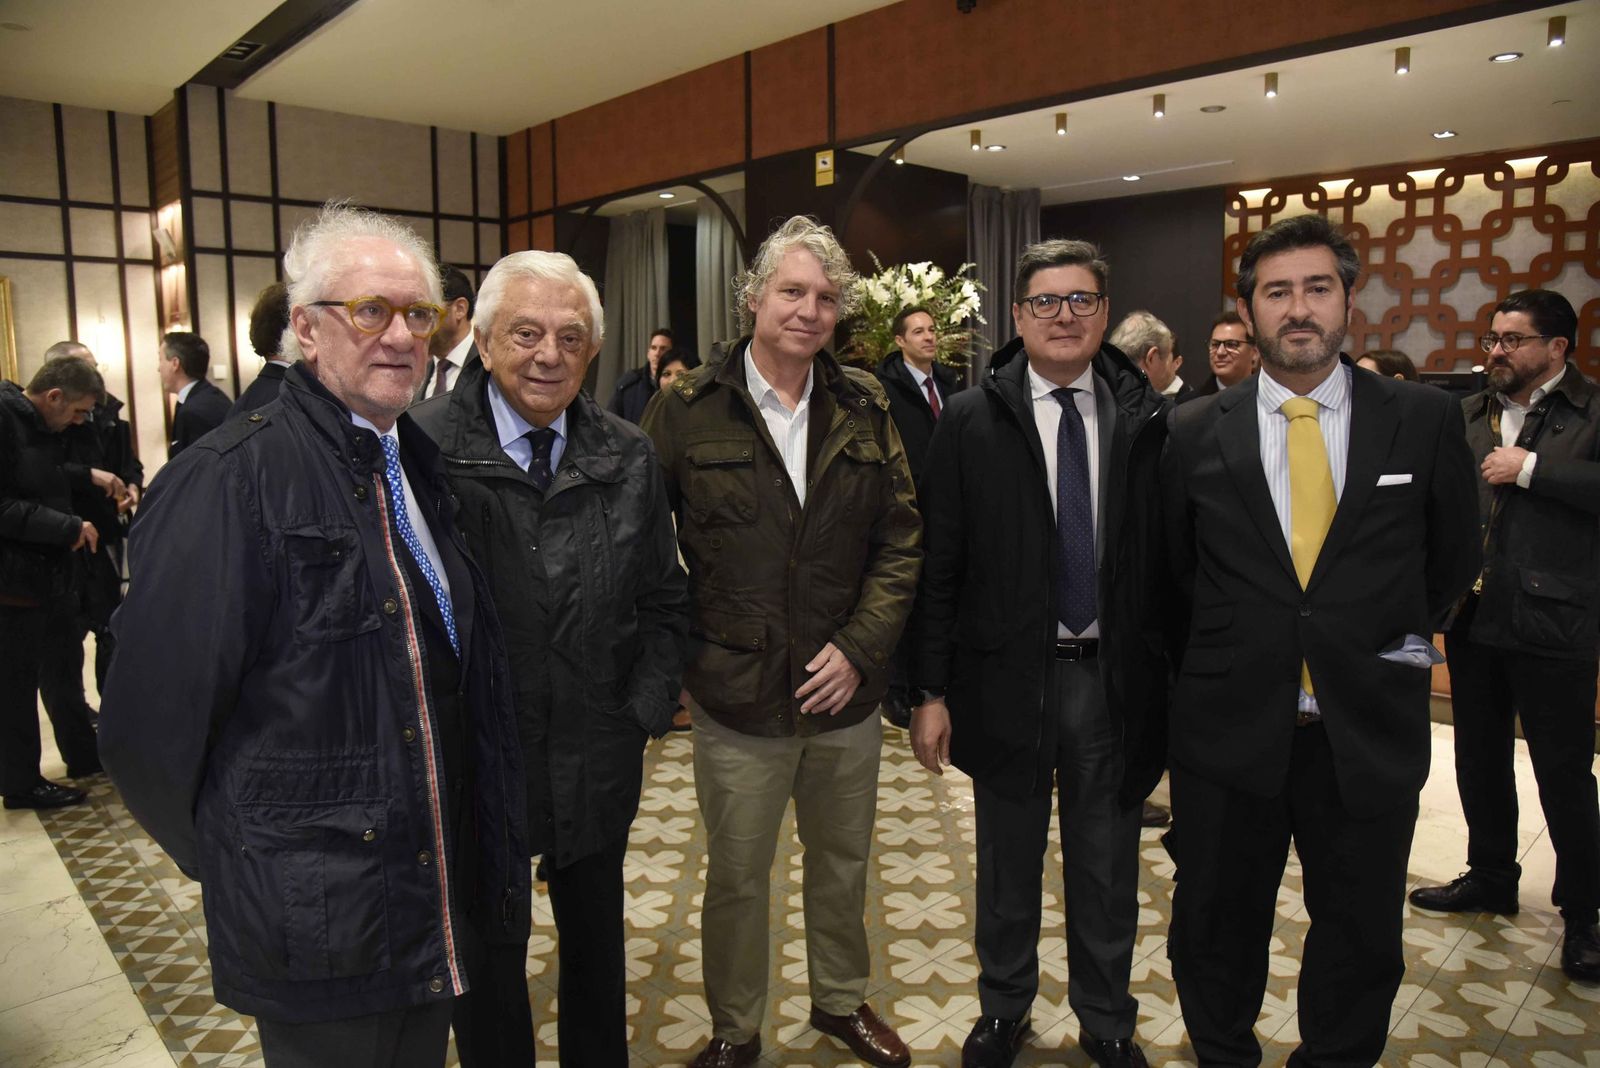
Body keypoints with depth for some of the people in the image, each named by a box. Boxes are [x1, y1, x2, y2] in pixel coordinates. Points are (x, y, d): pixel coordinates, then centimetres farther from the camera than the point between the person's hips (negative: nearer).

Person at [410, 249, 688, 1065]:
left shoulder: (629, 457, -1)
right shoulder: (422, 445, -15)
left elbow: (663, 598, 7)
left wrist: (647, 706, -1)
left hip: (598, 760, 4)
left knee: (596, 938, 24)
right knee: (485, 948, 19)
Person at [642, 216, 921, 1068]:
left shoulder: (864, 407, 0)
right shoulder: (688, 407, -7)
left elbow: (902, 540, 2)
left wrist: (860, 646, -7)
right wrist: (676, 646, -6)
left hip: (846, 693, 3)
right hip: (737, 697, -3)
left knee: (843, 861, 21)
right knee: (737, 878, 14)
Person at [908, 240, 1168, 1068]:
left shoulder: (1148, 420, -1)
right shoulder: (971, 420, -5)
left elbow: (1171, 557, 1)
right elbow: (938, 563, -5)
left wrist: (1175, 677, 1)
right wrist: (930, 690, -6)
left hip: (1117, 679, 1)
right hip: (1008, 678, -1)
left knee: (1107, 868, 16)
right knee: (1007, 866, 17)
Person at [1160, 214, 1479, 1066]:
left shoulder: (1426, 420, -2)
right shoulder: (1195, 433, -2)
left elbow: (1453, 560, 11)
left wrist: (1396, 642, 8)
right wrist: (1219, 665, 9)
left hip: (1371, 732, 0)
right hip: (1229, 731, 0)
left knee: (1361, 940, 16)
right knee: (1215, 932, 15)